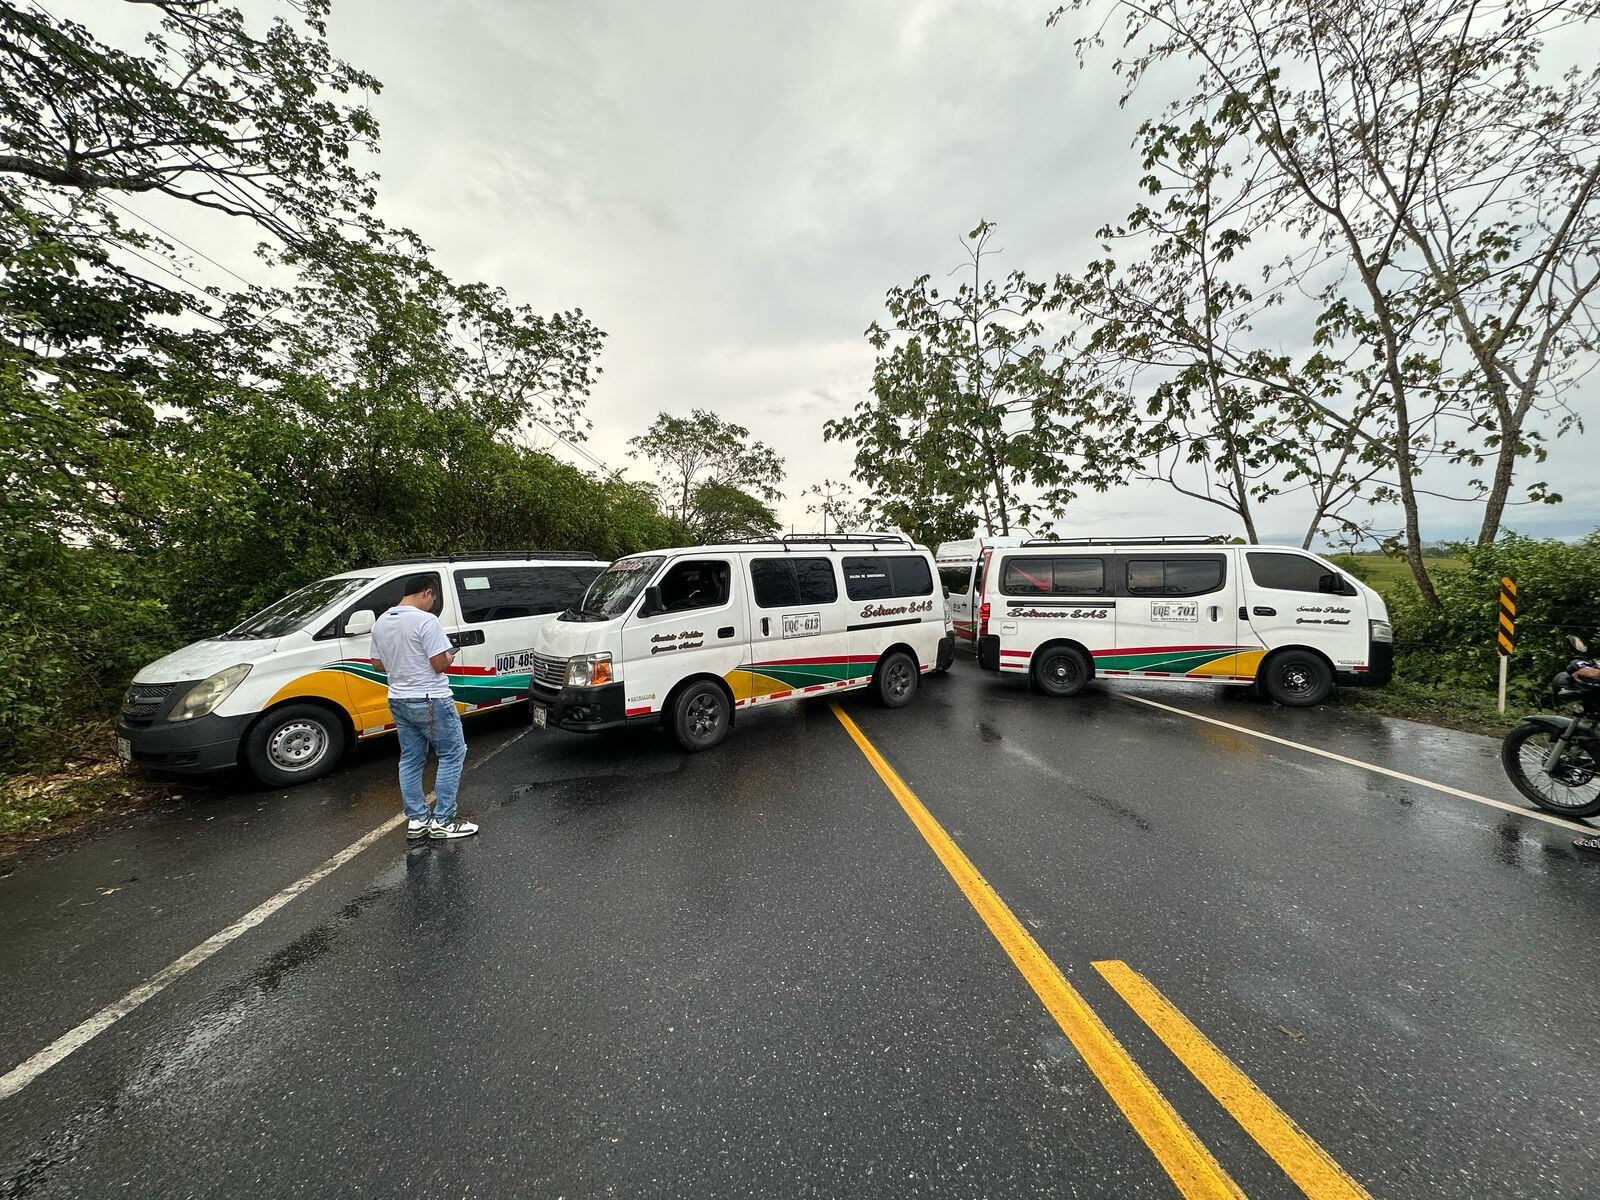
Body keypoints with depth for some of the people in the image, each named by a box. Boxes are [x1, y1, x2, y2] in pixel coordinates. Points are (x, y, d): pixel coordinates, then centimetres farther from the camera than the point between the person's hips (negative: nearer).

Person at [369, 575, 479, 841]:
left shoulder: (380, 622, 7)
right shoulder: (426, 620, -19)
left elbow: (377, 663, 15)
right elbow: (440, 664, -20)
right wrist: (449, 655, 0)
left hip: (398, 701, 8)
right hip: (430, 701, -8)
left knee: (410, 760, 15)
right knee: (452, 755, 3)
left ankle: (416, 820, 21)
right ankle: (443, 820, 4)